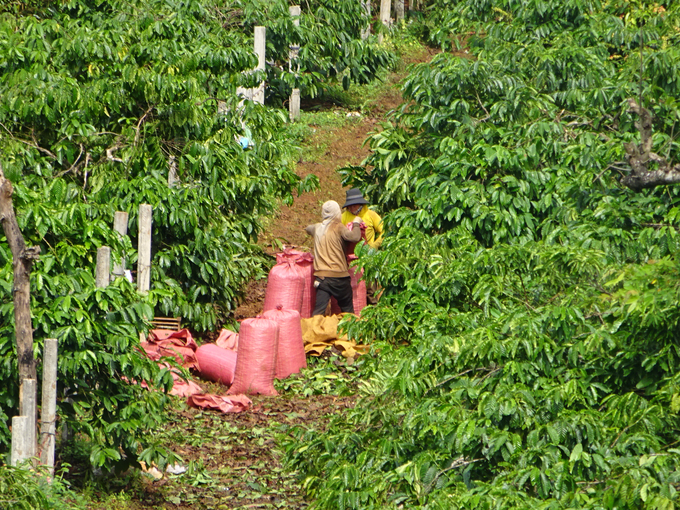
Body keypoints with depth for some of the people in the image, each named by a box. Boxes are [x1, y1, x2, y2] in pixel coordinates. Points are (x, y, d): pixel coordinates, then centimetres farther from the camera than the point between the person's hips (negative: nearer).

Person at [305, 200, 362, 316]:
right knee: (347, 310, 11)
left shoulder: (317, 228, 9)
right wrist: (356, 224, -1)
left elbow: (308, 228, 32)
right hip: (338, 275, -4)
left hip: (321, 276, 4)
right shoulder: (338, 227, -7)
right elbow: (354, 237, -18)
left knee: (318, 310, 0)